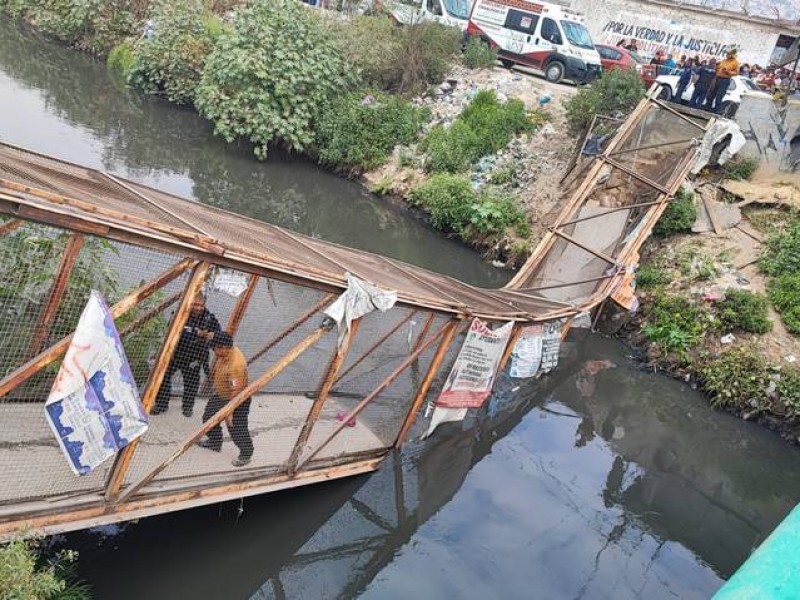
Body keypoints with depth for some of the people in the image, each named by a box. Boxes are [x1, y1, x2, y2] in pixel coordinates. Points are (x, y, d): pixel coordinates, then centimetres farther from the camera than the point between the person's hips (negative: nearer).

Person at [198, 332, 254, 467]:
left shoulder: (236, 364, -37)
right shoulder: (223, 354, -11)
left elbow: (237, 390, -35)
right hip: (219, 395, 9)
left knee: (236, 429, 4)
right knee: (208, 416, 23)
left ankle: (246, 454, 27)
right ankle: (214, 442, 47)